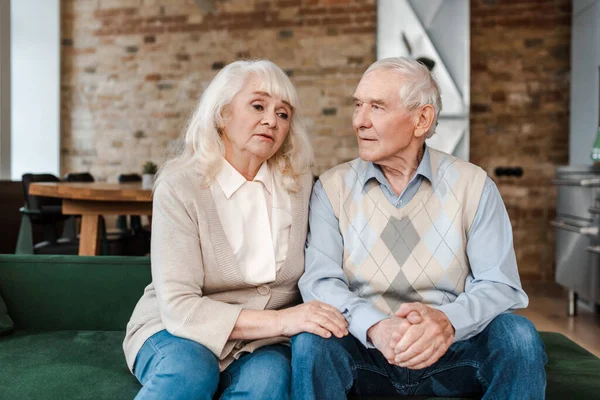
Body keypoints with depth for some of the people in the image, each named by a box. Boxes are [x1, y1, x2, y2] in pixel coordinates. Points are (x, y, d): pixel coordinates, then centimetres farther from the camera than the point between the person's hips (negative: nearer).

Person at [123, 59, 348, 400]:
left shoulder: (299, 182, 0)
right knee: (189, 371, -34)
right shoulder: (179, 186, -12)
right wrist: (278, 320, -30)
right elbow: (179, 307, -19)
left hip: (261, 340, 3)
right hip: (176, 331, -2)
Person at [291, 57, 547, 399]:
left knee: (518, 334, -25)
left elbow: (500, 285, -6)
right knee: (310, 340, -29)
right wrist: (375, 327, -30)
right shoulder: (332, 188, 0)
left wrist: (447, 321, -27)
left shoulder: (474, 186, 0)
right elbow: (320, 281, -10)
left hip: (451, 354, 1)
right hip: (365, 352, -1)